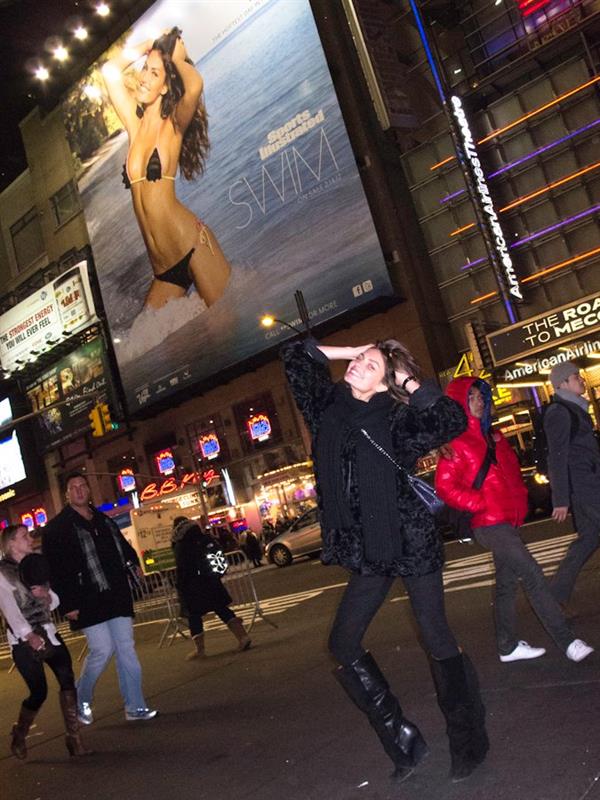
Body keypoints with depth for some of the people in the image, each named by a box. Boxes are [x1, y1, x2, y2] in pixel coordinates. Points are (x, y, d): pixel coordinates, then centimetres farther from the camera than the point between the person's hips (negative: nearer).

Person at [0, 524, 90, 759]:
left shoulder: (36, 564, 13)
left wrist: (47, 595, -8)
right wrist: (29, 635, -28)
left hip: (49, 633, 5)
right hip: (23, 640, -5)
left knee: (67, 679, -9)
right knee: (39, 692, -5)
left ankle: (73, 737, 0)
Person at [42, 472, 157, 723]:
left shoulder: (104, 521, 16)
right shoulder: (57, 528, -4)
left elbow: (123, 546, 26)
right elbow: (54, 569, -9)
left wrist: (133, 563, 6)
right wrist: (67, 604, -14)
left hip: (117, 597, 6)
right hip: (88, 602, -6)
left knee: (126, 650, 5)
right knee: (103, 650, -8)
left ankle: (135, 707, 13)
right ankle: (81, 700, 19)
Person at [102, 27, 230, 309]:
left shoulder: (173, 126, -1)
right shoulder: (135, 125, 15)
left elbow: (195, 85, -21)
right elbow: (110, 70, 17)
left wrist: (178, 59, -1)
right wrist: (151, 44, 16)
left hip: (193, 247, -6)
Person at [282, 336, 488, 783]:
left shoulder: (396, 418, -11)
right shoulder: (330, 406, 5)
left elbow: (453, 421, -28)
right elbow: (295, 356, 14)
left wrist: (409, 381, -17)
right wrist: (350, 352, 7)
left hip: (412, 540, -6)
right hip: (371, 551, 6)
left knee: (436, 637, 3)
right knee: (344, 645, 7)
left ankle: (468, 741, 23)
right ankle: (403, 740, 19)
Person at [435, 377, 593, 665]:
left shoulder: (490, 435, 14)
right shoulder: (456, 441, -11)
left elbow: (511, 470, 25)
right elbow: (445, 487, -16)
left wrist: (519, 499, 12)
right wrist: (481, 504, -17)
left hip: (507, 520, 9)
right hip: (489, 523, -9)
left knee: (507, 581, 13)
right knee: (533, 576, -10)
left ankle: (508, 646, 24)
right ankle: (567, 642, -4)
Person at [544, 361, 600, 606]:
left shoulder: (571, 409, 15)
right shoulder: (559, 413, -14)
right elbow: (557, 458, -17)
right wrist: (561, 500, -19)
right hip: (580, 483, -10)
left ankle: (558, 593, 14)